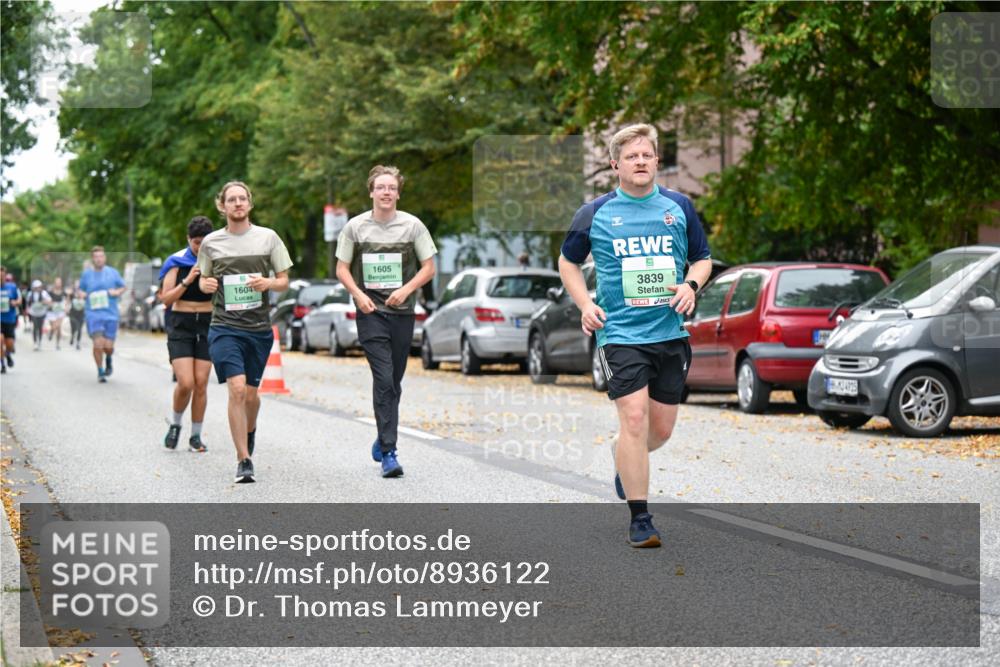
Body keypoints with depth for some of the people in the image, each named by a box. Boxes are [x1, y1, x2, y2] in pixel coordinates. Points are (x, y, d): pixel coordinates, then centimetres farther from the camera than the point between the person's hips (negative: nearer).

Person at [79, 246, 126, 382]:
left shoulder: (113, 272, 4)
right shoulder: (86, 274, 6)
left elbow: (123, 287, 15)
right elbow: (81, 290, 18)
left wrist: (117, 292, -7)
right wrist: (83, 294, -5)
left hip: (111, 314, 0)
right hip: (93, 314, 0)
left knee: (108, 346, -2)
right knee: (98, 344, -14)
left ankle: (108, 360, 34)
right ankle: (100, 372, 4)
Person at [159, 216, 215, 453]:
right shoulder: (177, 262, -2)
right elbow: (166, 299, -7)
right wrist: (188, 280, -18)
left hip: (207, 325, 2)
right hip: (181, 326, -2)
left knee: (201, 383, -2)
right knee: (186, 383, -13)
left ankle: (196, 435, 10)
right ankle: (175, 424, 13)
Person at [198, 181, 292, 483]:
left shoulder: (267, 237, 5)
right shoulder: (211, 242, 5)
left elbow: (284, 282, 8)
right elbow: (204, 281, 18)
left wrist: (269, 283, -13)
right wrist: (206, 284, -6)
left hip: (259, 327, 2)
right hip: (224, 326, -1)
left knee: (250, 393, 10)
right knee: (237, 389, -17)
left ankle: (250, 430, 45)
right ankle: (243, 461, -12)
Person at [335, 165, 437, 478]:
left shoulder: (412, 226, 2)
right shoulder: (356, 226, 1)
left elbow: (428, 267, 5)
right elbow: (342, 269, 7)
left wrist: (405, 290, -10)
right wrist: (358, 294, -10)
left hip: (402, 312, 2)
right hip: (370, 312, -2)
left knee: (393, 381, 10)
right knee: (384, 379, -12)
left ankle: (383, 441, 29)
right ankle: (389, 453, -13)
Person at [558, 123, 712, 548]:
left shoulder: (679, 207, 6)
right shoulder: (595, 214, 1)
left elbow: (702, 258, 16)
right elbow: (568, 262, 13)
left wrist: (691, 285, -6)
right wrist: (585, 305, -2)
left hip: (671, 334, 3)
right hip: (621, 334, -3)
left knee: (662, 428, 9)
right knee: (634, 418, -15)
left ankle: (625, 460, 45)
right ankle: (640, 520, -8)